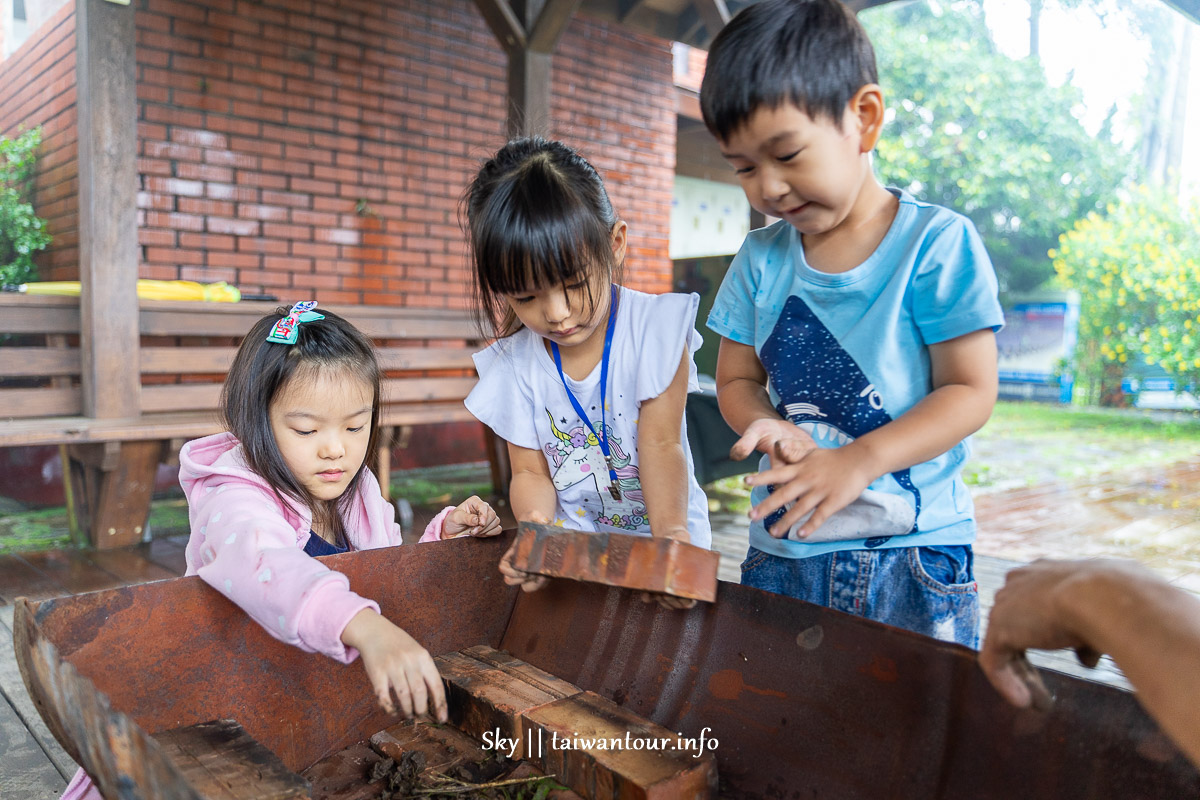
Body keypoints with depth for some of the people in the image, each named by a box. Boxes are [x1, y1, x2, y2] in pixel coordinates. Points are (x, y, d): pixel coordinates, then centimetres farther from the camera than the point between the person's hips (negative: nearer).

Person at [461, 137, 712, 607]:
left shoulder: (653, 327, -10)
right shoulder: (514, 364, -4)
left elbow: (660, 443, -14)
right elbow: (530, 472, 0)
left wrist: (670, 534, -29)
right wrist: (536, 528, -21)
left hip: (660, 533, -2)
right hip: (573, 550, 3)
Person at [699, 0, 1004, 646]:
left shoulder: (937, 243, -9)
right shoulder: (760, 260, 3)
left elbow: (971, 390, -10)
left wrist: (857, 461, -23)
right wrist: (770, 427, -13)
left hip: (914, 553, -3)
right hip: (781, 552, 4)